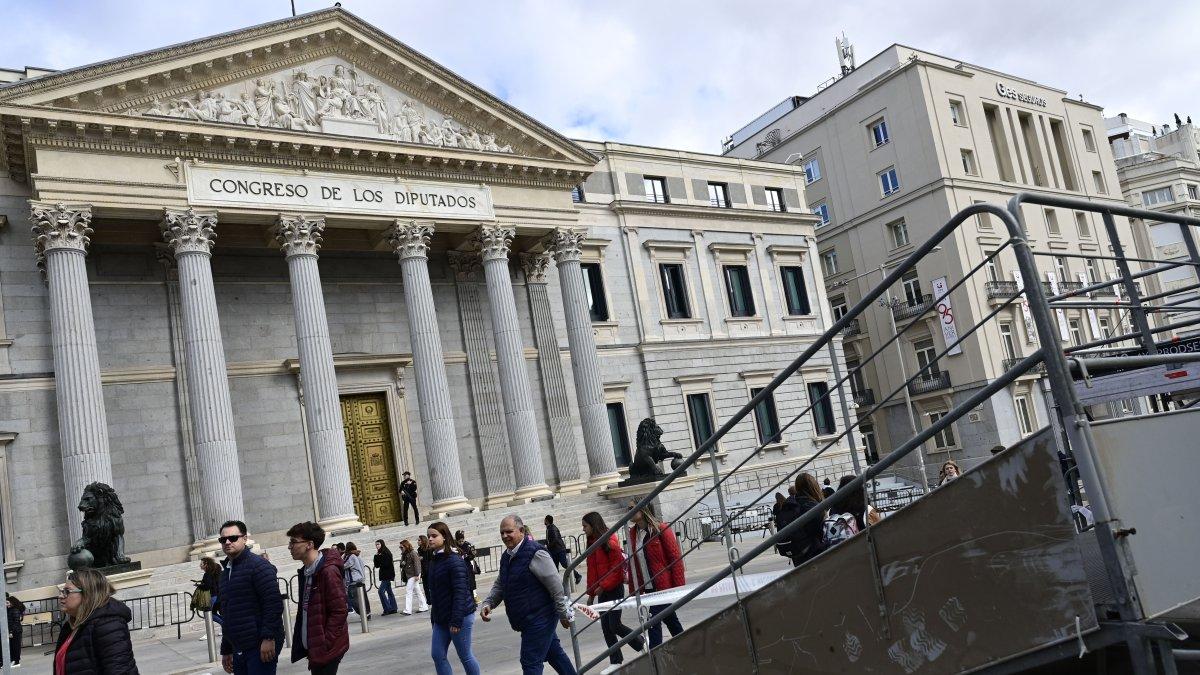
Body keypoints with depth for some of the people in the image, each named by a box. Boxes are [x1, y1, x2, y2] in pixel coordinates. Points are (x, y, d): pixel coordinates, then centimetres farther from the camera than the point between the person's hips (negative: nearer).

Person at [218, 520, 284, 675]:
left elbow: (274, 603, -16)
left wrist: (268, 637, -22)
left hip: (261, 646, -8)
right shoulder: (226, 572, 18)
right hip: (238, 649, 8)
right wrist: (226, 650, 22)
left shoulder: (258, 566, -7)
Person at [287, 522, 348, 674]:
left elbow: (339, 611, -18)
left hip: (326, 649, -8)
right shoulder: (305, 572, 11)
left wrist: (324, 645, -17)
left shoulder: (328, 571, -17)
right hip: (312, 647, 8)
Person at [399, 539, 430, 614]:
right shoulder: (404, 555, 13)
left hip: (413, 575, -8)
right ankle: (423, 607, 20)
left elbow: (416, 564, -15)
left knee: (408, 591, -10)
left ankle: (407, 610, -10)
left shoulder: (412, 553, -12)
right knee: (417, 590, 13)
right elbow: (402, 564, 19)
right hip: (408, 575, 8)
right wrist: (402, 564, -5)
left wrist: (417, 575, -18)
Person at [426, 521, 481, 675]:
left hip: (460, 616, -8)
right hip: (441, 617, 8)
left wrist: (456, 620, -24)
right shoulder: (434, 560, 9)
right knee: (437, 655, 6)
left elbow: (460, 592, -21)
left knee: (465, 656, 3)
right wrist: (434, 615, 16)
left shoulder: (454, 560, -17)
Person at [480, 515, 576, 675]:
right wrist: (488, 604, -1)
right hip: (529, 619, 9)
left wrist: (563, 614, -15)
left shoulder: (534, 553, -20)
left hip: (539, 618, -9)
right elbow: (500, 586, 17)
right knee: (554, 654, 20)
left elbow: (556, 586, -19)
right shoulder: (506, 556, 8)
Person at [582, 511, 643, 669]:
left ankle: (642, 644, 13)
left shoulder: (609, 541, -13)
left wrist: (603, 586, -19)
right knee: (606, 627, 5)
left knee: (614, 625, -8)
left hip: (614, 589, -7)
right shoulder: (591, 543, 11)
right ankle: (616, 661, 13)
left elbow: (617, 567, -17)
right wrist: (591, 593, 15)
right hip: (602, 591, 7)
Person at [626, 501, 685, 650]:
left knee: (654, 622, -10)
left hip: (664, 587, -6)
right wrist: (633, 590, 9)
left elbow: (676, 558, -10)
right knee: (670, 620, 17)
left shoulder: (662, 529, -11)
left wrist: (679, 587, -13)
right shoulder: (633, 533, 7)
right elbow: (632, 564, 11)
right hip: (647, 588, 6)